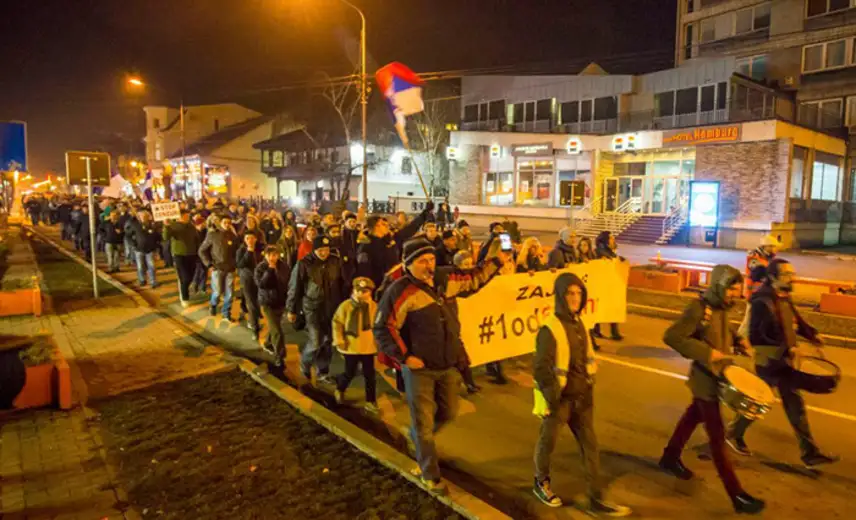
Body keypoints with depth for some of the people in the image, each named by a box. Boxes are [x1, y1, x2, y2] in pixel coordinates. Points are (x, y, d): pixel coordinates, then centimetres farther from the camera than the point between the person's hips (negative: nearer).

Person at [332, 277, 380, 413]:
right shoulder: (346, 305, -11)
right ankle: (339, 389, 42)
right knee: (350, 373, 9)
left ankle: (371, 401, 21)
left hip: (368, 347, 2)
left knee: (370, 375, 7)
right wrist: (339, 341, -7)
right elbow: (337, 323, -4)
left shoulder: (374, 306, -5)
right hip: (351, 347, -2)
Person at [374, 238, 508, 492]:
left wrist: (495, 263, 15)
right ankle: (430, 475, 26)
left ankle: (417, 435, 50)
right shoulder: (400, 291, -20)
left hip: (448, 365, 6)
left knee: (448, 413, 21)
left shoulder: (444, 279, -1)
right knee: (424, 424, 5)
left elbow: (471, 281, 18)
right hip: (419, 369, -6)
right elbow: (382, 329, -16)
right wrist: (404, 356, -18)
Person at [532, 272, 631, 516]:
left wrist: (589, 385, 15)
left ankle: (596, 500, 21)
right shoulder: (550, 329, -22)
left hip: (581, 396, 7)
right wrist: (553, 398, -19)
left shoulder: (578, 323, 4)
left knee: (590, 445, 10)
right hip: (559, 398, -7)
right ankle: (541, 484, 38)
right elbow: (541, 368, -22)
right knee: (548, 442, 14)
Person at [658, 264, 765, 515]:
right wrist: (706, 353, -31)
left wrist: (738, 340, 1)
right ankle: (737, 495, 8)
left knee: (694, 416, 24)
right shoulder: (698, 308, -24)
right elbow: (671, 336, -30)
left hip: (720, 374, 9)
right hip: (706, 378, -9)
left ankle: (670, 457, 43)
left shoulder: (723, 308, 2)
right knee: (718, 436, -1)